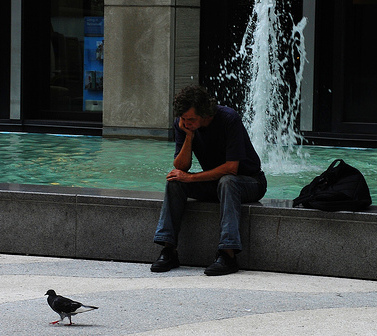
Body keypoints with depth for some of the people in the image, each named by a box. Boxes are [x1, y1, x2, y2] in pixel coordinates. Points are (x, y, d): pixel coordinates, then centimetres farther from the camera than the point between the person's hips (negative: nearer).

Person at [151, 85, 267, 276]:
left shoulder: (229, 119, -25)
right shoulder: (182, 124, -9)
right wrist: (189, 137, -26)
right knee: (175, 181, -18)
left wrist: (191, 178, -27)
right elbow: (180, 167, -12)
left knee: (226, 181, -38)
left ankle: (228, 254, -45)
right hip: (214, 182, 5)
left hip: (249, 182, -5)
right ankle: (169, 251, -23)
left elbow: (231, 167, -28)